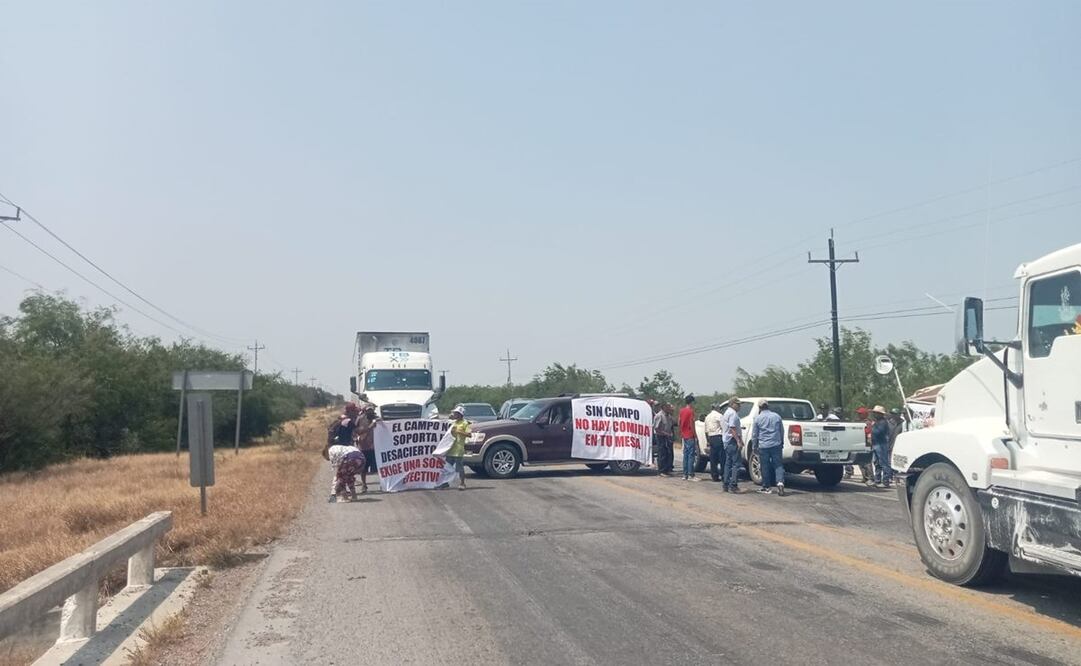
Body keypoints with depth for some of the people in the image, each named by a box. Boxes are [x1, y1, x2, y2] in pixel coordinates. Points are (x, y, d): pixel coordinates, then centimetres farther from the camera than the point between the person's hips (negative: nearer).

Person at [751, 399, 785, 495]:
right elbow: (782, 431, 14)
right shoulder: (776, 416, 4)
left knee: (765, 467, 6)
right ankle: (780, 482, -17)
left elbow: (754, 434, 1)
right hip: (776, 445, 2)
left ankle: (766, 487, 12)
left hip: (763, 446, -2)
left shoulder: (758, 418, -4)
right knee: (778, 465, 3)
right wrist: (781, 442, 26)